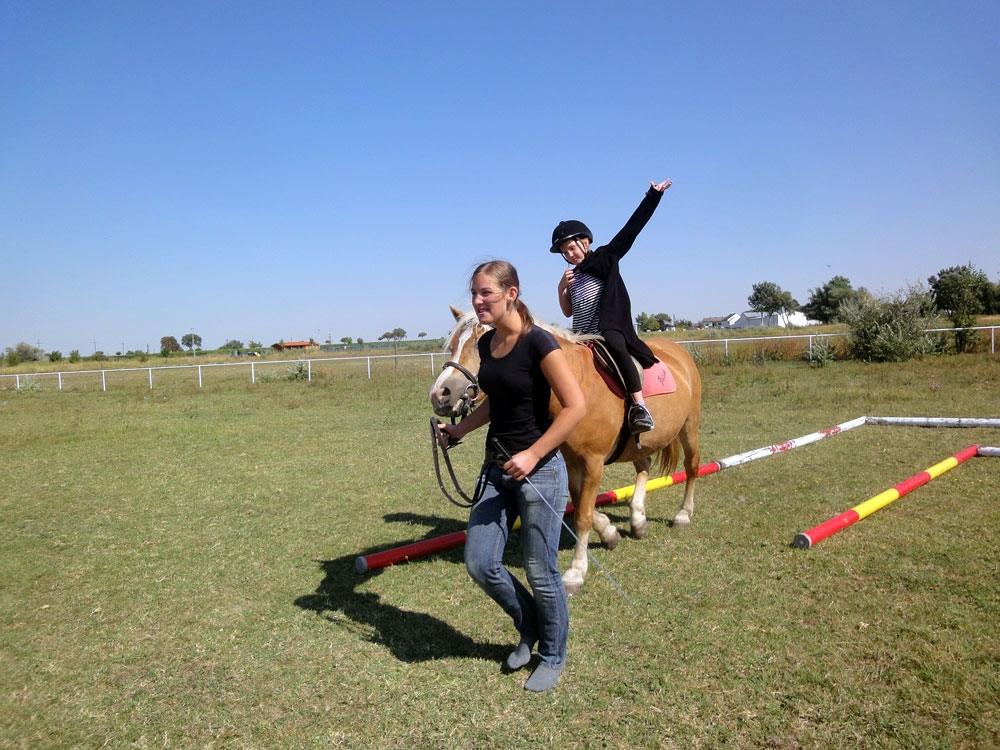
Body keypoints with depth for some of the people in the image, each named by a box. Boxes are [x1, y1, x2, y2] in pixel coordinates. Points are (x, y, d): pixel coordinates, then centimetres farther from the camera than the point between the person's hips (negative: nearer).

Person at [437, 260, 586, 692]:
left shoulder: (537, 342, -17)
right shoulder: (486, 344, 6)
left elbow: (575, 406, -18)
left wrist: (532, 455, -21)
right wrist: (459, 430, 11)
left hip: (538, 470, -7)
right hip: (497, 467, 7)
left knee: (540, 573, 6)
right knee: (480, 565, 7)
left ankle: (552, 656, 32)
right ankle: (529, 630, 35)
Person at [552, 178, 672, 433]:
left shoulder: (606, 258, 5)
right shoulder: (571, 276, 19)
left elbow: (632, 228, 1)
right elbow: (567, 312, 20)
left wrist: (653, 196, -1)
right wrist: (562, 288, 3)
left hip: (610, 332, -7)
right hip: (582, 341, 7)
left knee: (614, 344, -37)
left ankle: (639, 405, -40)